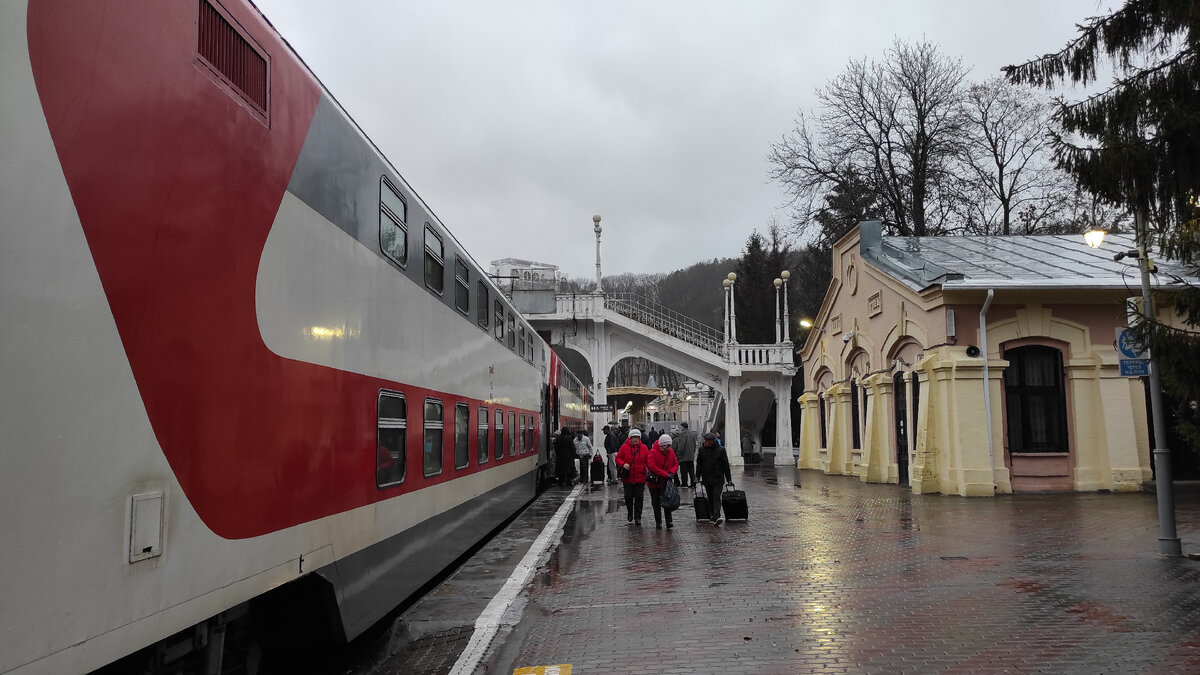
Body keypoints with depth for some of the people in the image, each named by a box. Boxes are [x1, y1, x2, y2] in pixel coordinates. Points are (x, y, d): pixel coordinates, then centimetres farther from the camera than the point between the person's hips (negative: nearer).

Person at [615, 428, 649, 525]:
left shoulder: (643, 448, 3)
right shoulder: (624, 447, -1)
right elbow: (618, 458, 4)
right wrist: (623, 464, -16)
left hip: (640, 478, 0)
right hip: (628, 477, 0)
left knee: (639, 497, 0)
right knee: (628, 496, 4)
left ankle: (637, 517, 10)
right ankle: (629, 512, 33)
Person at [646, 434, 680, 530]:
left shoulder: (671, 452, 0)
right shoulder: (653, 452, -17)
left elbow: (676, 464, 8)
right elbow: (651, 466, -25)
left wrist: (672, 472, -14)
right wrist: (665, 474, -25)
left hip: (666, 482, 3)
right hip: (654, 482, -3)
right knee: (656, 503, 8)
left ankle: (669, 521, 4)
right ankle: (658, 522, 17)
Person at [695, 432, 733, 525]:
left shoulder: (720, 450, -3)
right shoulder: (702, 450, 3)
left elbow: (726, 465, 1)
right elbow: (699, 464, 10)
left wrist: (729, 479, 2)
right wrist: (697, 477, 6)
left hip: (718, 479, -3)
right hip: (707, 479, 3)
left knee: (717, 498, -12)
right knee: (710, 499, 10)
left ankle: (716, 517, -20)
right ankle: (712, 516, 20)